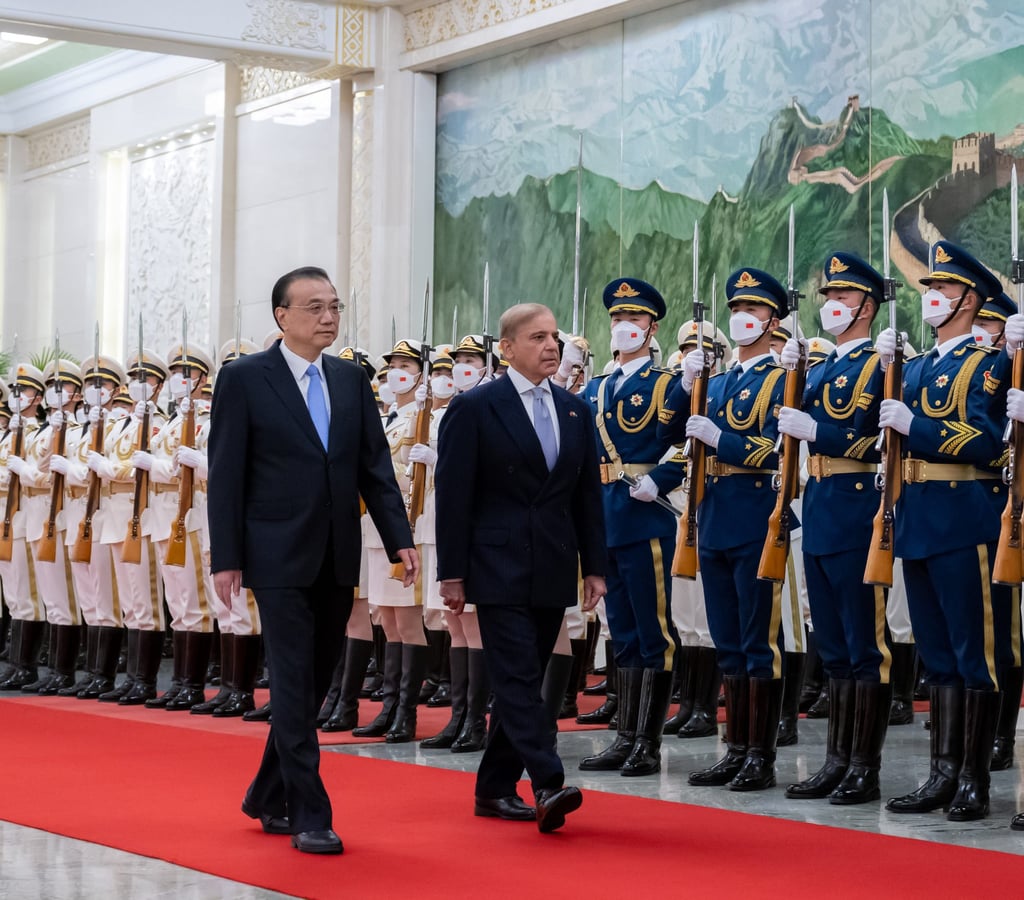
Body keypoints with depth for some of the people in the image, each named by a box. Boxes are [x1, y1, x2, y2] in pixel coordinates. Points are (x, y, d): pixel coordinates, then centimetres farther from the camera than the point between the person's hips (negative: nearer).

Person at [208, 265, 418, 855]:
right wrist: (226, 558, -10)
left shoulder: (352, 381, 10)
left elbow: (376, 466, 10)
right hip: (280, 557, -5)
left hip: (338, 559, 6)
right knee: (295, 686, -6)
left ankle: (269, 797, 28)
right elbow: (225, 473, -6)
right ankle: (308, 816, 0)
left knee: (316, 682, 12)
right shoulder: (244, 379, -4)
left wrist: (400, 537, 0)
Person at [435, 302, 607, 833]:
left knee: (523, 680, 9)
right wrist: (452, 573, -9)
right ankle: (548, 785, -20)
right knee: (518, 677, -13)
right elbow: (453, 495, -6)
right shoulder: (474, 408, -4)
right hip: (499, 569, -6)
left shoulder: (575, 411, 12)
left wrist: (594, 566, 9)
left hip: (553, 571, 6)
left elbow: (587, 494, 14)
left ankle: (494, 788, 18)